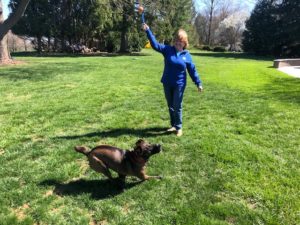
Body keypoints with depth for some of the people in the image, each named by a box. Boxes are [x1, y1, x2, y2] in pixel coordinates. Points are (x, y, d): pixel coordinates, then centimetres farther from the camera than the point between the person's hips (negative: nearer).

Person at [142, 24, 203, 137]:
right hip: (167, 84, 2)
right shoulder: (168, 50, -1)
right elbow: (155, 44, -10)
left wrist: (198, 83, 1)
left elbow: (192, 70, 3)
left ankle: (179, 127, 17)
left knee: (177, 107, 2)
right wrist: (148, 31, -20)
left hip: (179, 85, -2)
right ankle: (173, 125, 29)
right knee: (170, 106, 13)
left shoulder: (187, 55, -1)